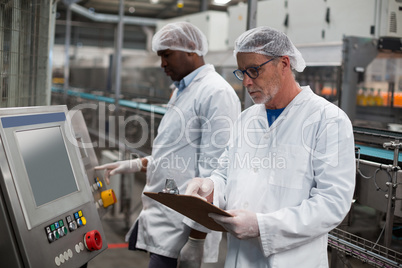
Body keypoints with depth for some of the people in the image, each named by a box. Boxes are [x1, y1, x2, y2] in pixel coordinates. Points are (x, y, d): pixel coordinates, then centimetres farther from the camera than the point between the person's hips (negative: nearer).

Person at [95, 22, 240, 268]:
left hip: (180, 226, -9)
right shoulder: (182, 91, 18)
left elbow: (212, 171, -19)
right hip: (159, 215, 9)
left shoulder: (216, 94, -14)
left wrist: (196, 238, -20)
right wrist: (135, 165, 14)